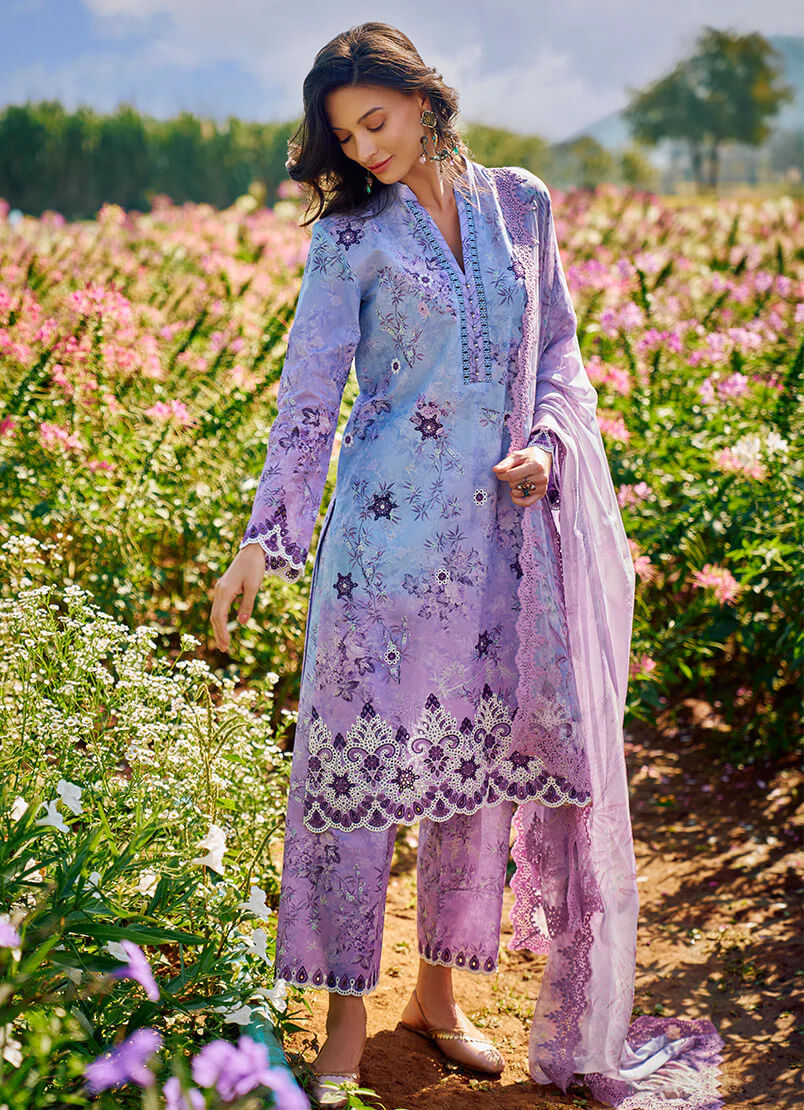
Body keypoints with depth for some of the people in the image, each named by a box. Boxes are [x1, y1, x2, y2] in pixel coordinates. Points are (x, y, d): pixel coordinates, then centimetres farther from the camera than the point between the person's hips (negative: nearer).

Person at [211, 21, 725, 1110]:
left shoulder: (522, 204, 8)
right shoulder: (349, 236, -1)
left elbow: (560, 347, 13)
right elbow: (309, 393, -5)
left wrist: (549, 444, -6)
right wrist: (264, 537, -13)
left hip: (504, 530, 3)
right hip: (390, 527, -3)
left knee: (481, 757, 9)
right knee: (361, 756, -2)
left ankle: (439, 993, 26)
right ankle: (345, 1019, 11)